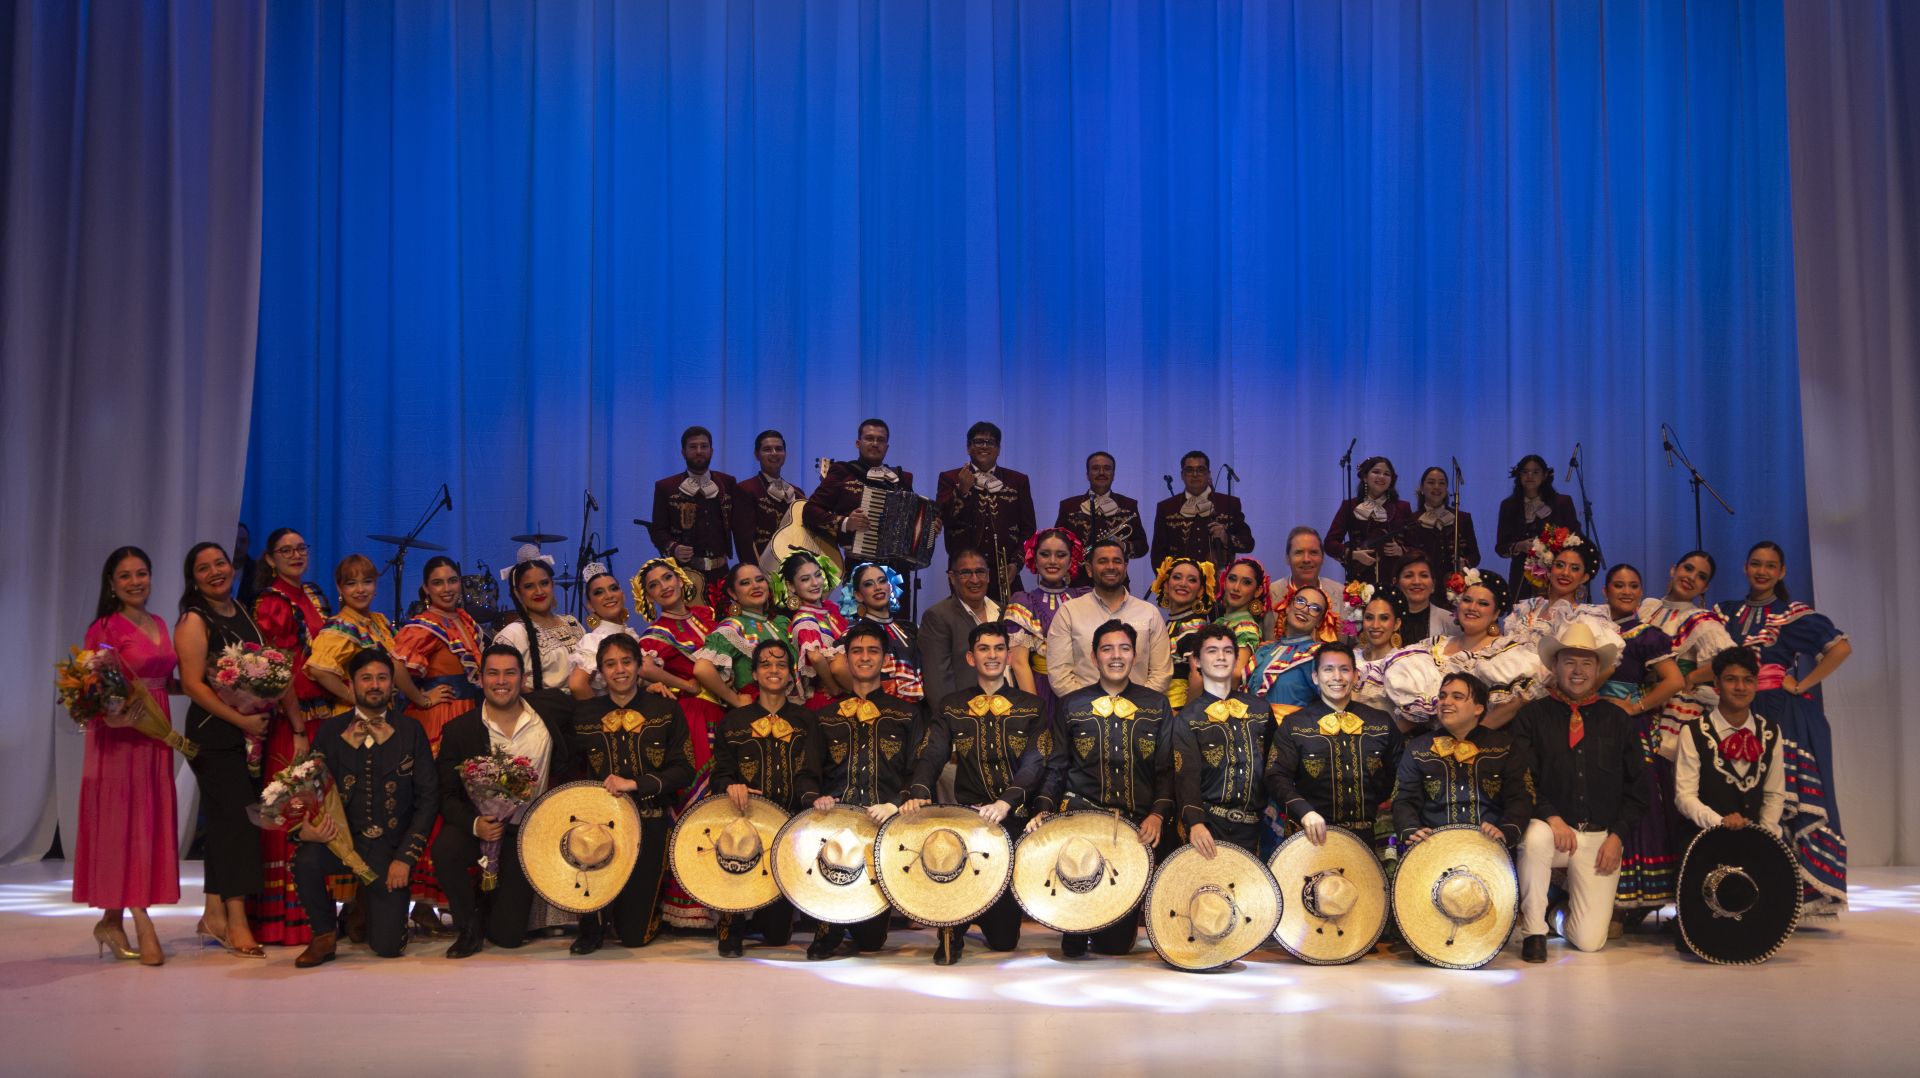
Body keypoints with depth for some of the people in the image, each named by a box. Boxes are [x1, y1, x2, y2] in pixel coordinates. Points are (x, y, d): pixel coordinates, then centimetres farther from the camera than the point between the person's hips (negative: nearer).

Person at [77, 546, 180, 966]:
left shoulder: (160, 624, 15)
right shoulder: (106, 628, -5)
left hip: (155, 734, 7)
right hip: (118, 736, -7)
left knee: (150, 824, 6)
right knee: (122, 824, -4)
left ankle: (113, 920, 15)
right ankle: (142, 925, -3)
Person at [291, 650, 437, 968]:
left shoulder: (410, 731, 3)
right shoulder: (330, 731, 6)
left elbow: (428, 797, 1)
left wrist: (405, 857, -8)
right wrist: (306, 829, -20)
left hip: (390, 845, -1)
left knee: (387, 946, -11)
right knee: (306, 860, -34)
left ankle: (369, 901, 26)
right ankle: (323, 935, -6)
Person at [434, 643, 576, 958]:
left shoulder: (548, 718, -3)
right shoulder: (457, 730, -5)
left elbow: (567, 772, 7)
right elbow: (447, 795, -6)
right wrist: (475, 824, -25)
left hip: (525, 831, 1)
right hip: (478, 824, 0)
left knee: (508, 935, -4)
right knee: (444, 847, -36)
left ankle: (492, 900, 35)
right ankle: (468, 927, -8)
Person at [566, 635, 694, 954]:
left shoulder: (665, 710, 2)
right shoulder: (585, 715, 6)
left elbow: (683, 771, -2)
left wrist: (635, 784, -14)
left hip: (650, 822, -1)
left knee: (635, 934, -5)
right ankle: (593, 927, -7)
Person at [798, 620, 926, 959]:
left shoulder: (907, 714, 17)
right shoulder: (826, 717, 22)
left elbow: (918, 772, 8)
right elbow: (809, 775, 16)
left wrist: (895, 804, -12)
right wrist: (815, 799, -8)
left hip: (886, 823, -2)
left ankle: (869, 934, 22)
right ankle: (828, 932, -5)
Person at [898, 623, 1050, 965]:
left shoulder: (1032, 706, 7)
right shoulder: (952, 707, 11)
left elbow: (1035, 761, -5)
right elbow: (932, 754, -1)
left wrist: (1007, 801, -23)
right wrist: (918, 793, -22)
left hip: (1017, 820, 0)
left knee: (1004, 940, -1)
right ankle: (952, 932, -10)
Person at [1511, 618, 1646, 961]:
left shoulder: (1616, 720, 9)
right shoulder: (1533, 716, 3)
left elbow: (1636, 787, 10)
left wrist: (1617, 837, -2)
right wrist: (1551, 817, -20)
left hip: (1601, 838, 2)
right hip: (1552, 827, -2)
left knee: (1589, 942, -9)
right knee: (1536, 838, -40)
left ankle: (1569, 909, 30)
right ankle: (1533, 931, -19)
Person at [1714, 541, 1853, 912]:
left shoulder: (1793, 613, 1)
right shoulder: (1728, 612, 15)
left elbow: (1841, 647, -9)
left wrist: (1802, 685, -10)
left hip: (1785, 716, -4)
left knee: (1790, 797, -8)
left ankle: (1805, 888, -3)